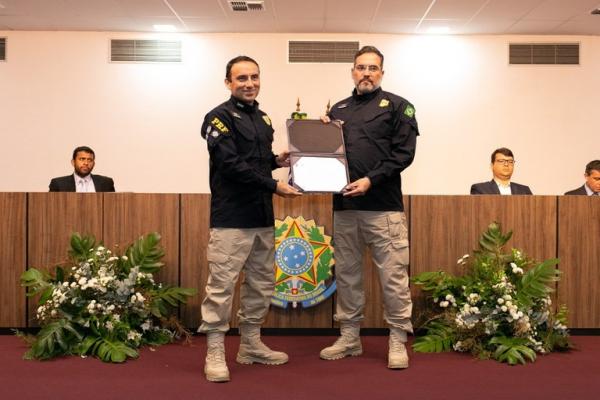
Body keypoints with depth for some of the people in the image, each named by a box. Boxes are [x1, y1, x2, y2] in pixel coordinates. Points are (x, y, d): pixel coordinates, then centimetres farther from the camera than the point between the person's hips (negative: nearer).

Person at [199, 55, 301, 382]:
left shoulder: (263, 119, 17)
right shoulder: (219, 118, -7)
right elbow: (232, 164, -17)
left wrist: (277, 161, 4)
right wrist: (274, 186, -17)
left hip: (263, 218, 8)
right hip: (231, 218, -8)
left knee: (261, 283, 14)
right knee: (222, 285, -5)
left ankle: (251, 345, 26)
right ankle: (215, 351, 5)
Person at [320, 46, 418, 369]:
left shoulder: (397, 106, 4)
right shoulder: (338, 110, 18)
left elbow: (404, 153, -6)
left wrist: (371, 180, -15)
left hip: (383, 206, -5)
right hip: (344, 205, 5)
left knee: (393, 276, -3)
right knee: (346, 273, 11)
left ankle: (398, 340, 9)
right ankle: (349, 337, 22)